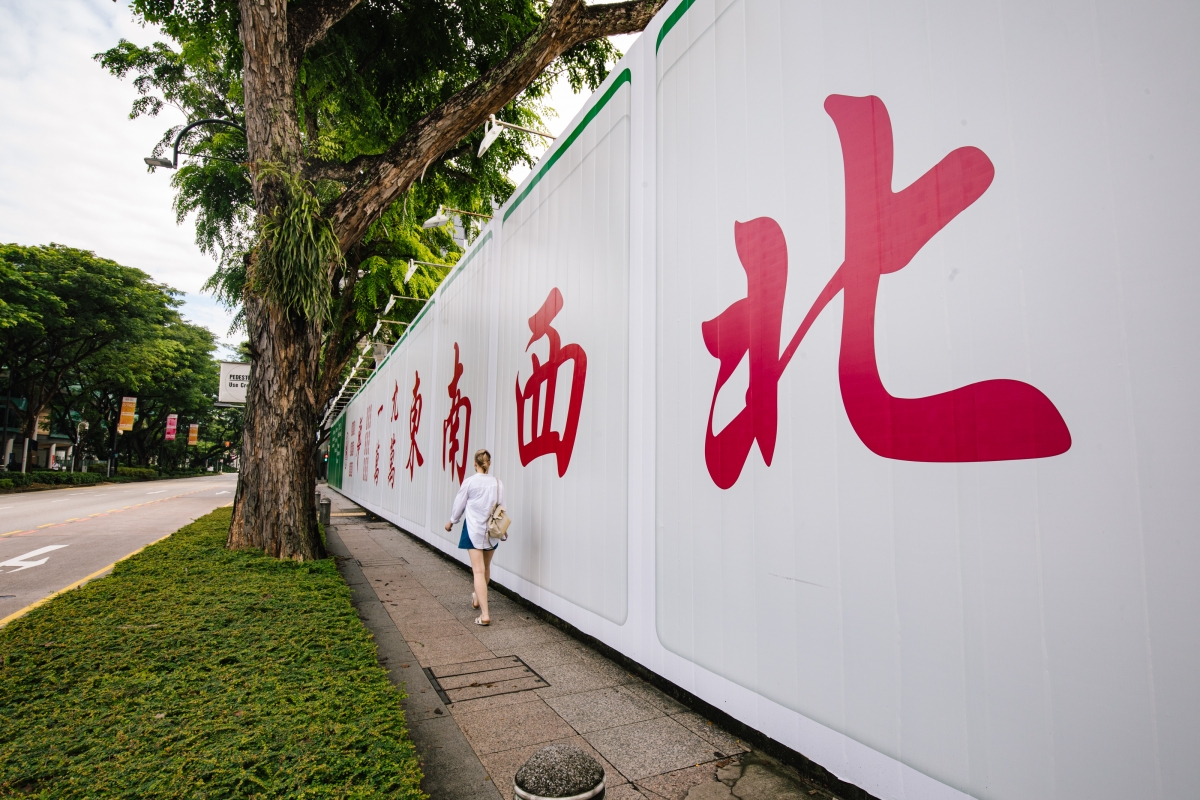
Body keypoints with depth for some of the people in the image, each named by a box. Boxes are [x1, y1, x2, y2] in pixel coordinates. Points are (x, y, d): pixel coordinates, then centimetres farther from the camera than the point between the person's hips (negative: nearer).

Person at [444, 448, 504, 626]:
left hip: (474, 529, -4)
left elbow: (459, 505, 1)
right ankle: (477, 598, 44)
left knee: (479, 570, -5)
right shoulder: (498, 483, -2)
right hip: (492, 530, 4)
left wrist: (451, 522, 19)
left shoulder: (469, 482, -9)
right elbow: (501, 507, 4)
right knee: (486, 567, 21)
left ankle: (485, 614, -10)